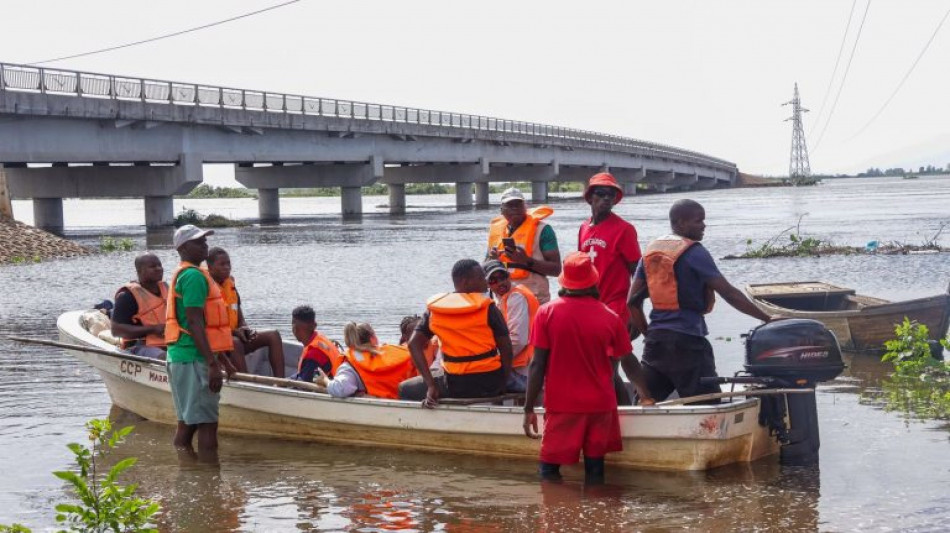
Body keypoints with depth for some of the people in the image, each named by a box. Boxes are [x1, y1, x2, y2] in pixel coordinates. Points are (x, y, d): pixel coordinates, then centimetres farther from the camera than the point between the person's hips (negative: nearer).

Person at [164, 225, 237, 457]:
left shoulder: (185, 274, 20)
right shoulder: (194, 276, -13)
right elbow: (195, 324, -20)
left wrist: (224, 362, 27)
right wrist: (213, 364, -23)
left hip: (182, 357, 11)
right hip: (194, 359, -11)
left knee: (188, 422, 13)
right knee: (207, 424, -9)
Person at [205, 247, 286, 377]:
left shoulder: (230, 284, 12)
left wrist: (244, 328, -2)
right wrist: (234, 332, -21)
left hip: (234, 336, 9)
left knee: (273, 335, -5)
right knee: (235, 343, -40)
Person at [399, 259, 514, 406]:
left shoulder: (434, 308, 2)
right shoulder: (488, 308, -5)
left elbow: (414, 344, -5)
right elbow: (506, 348, -7)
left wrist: (431, 386, -7)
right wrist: (503, 385, 5)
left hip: (455, 386, 0)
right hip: (491, 384, 0)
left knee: (405, 389, 21)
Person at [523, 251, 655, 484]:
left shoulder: (547, 313, -7)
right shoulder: (610, 318, -1)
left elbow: (537, 365, -8)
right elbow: (628, 362, 9)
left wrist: (529, 409, -3)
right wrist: (645, 396, 25)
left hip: (560, 406, -2)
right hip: (600, 405, 2)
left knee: (550, 470, 6)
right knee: (595, 471, 11)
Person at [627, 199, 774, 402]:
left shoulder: (650, 251, 12)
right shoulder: (694, 252, -9)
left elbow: (633, 301, 10)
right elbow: (729, 293, -14)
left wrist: (648, 334, 17)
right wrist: (767, 318, -12)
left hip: (655, 339, 7)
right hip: (686, 341, -7)